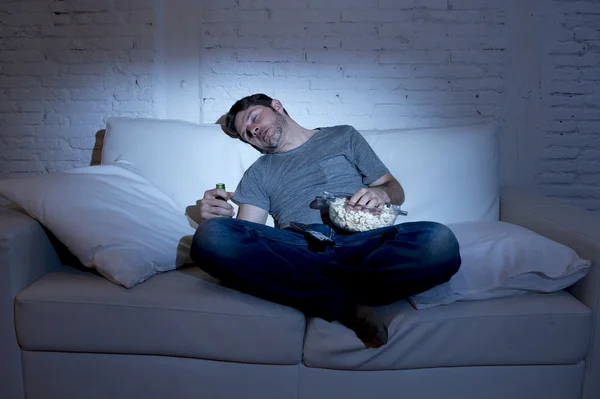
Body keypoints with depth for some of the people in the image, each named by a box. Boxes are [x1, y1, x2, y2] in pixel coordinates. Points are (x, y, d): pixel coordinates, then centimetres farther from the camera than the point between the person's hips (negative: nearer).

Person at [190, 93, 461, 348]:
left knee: (440, 241, -30)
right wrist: (222, 217, -10)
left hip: (359, 243, 0)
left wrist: (381, 193, -1)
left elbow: (397, 192, 23)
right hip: (295, 248, 1)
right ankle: (347, 304, -34)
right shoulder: (258, 173, 28)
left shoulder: (343, 137, 27)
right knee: (209, 235, -30)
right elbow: (244, 235, 13)